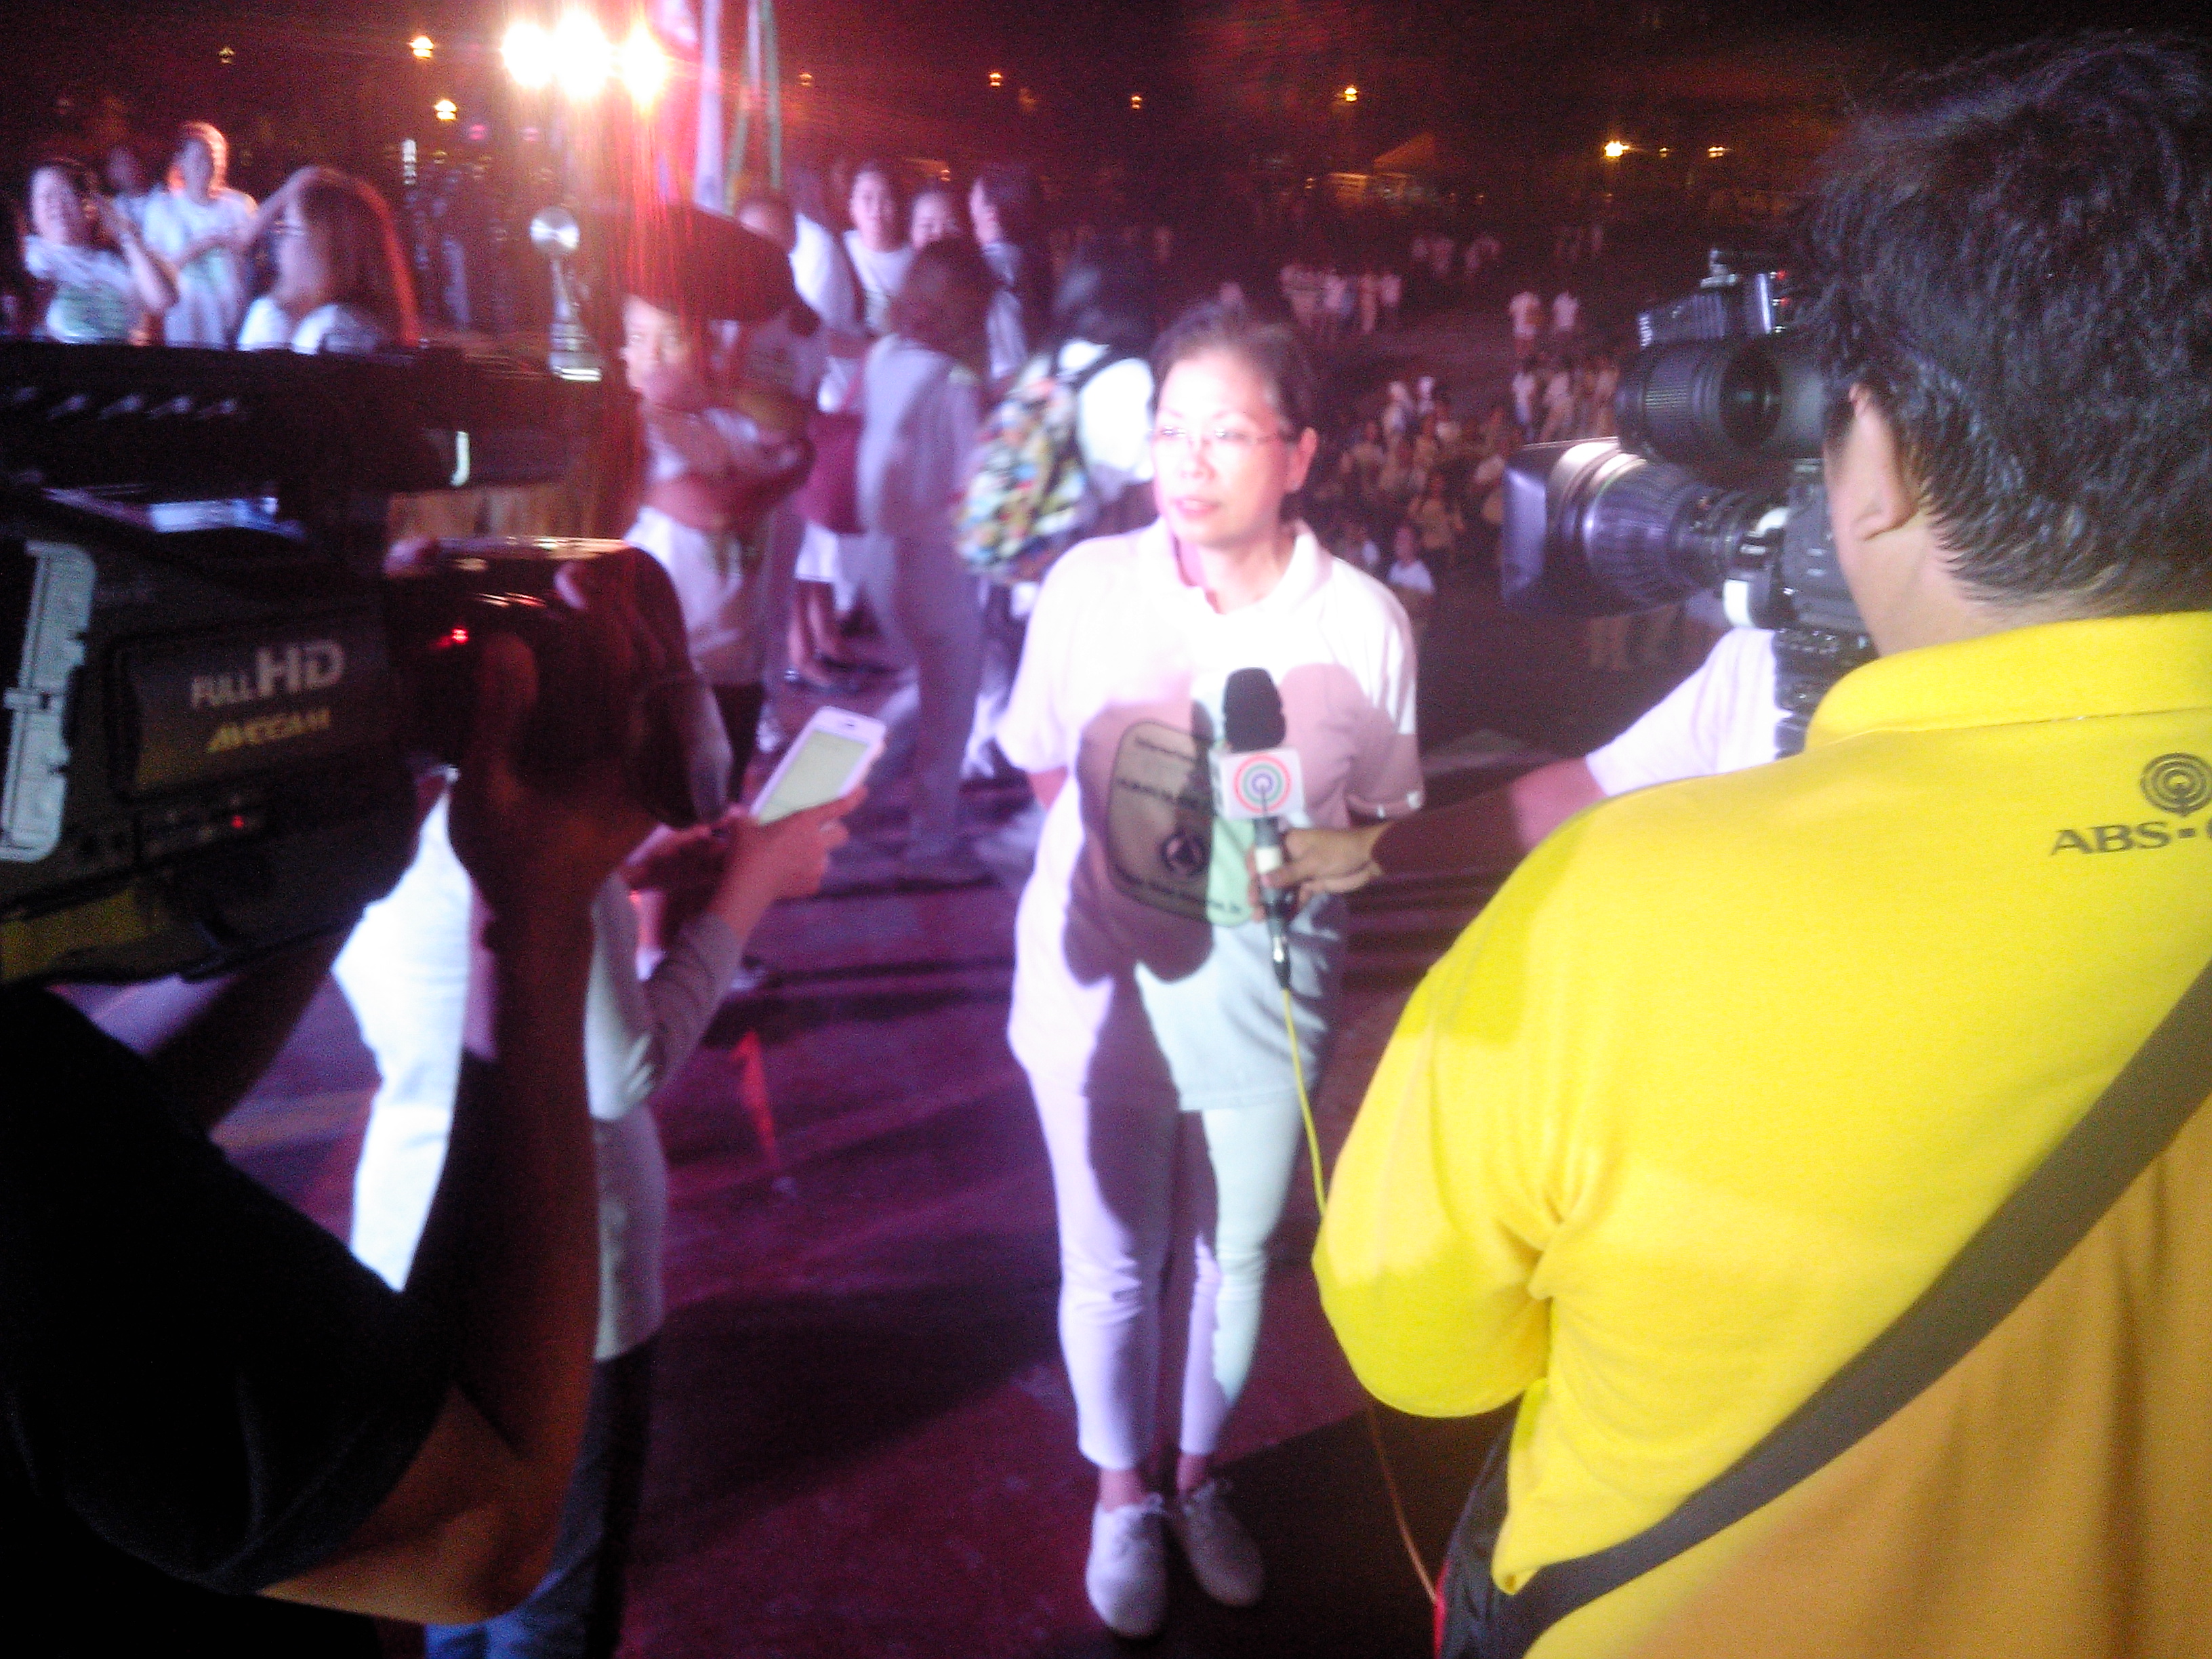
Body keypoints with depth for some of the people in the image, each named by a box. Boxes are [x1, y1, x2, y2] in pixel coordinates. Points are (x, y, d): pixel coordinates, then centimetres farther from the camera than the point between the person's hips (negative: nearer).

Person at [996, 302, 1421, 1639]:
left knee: (1236, 1256, 19)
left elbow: (1390, 815, 1)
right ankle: (1123, 1496, 43)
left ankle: (1200, 1478, 48)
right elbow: (1042, 767, 3)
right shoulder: (1090, 584, -11)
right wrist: (1136, 847, -3)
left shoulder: (1364, 620, -12)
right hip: (1102, 986, 0)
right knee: (1112, 1266, 14)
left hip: (1263, 999, 1)